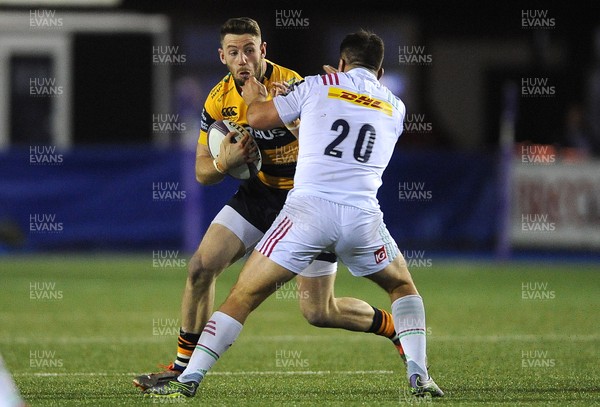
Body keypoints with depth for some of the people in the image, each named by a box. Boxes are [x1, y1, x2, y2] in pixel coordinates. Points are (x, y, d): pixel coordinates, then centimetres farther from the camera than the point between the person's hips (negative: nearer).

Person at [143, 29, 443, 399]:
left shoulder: (319, 86, 9)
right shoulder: (395, 108, 18)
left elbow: (258, 118, 14)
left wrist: (254, 97, 37)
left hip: (309, 208, -2)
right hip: (363, 216, 2)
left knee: (244, 295, 6)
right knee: (403, 287, 27)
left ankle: (189, 380, -2)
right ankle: (419, 377, 11)